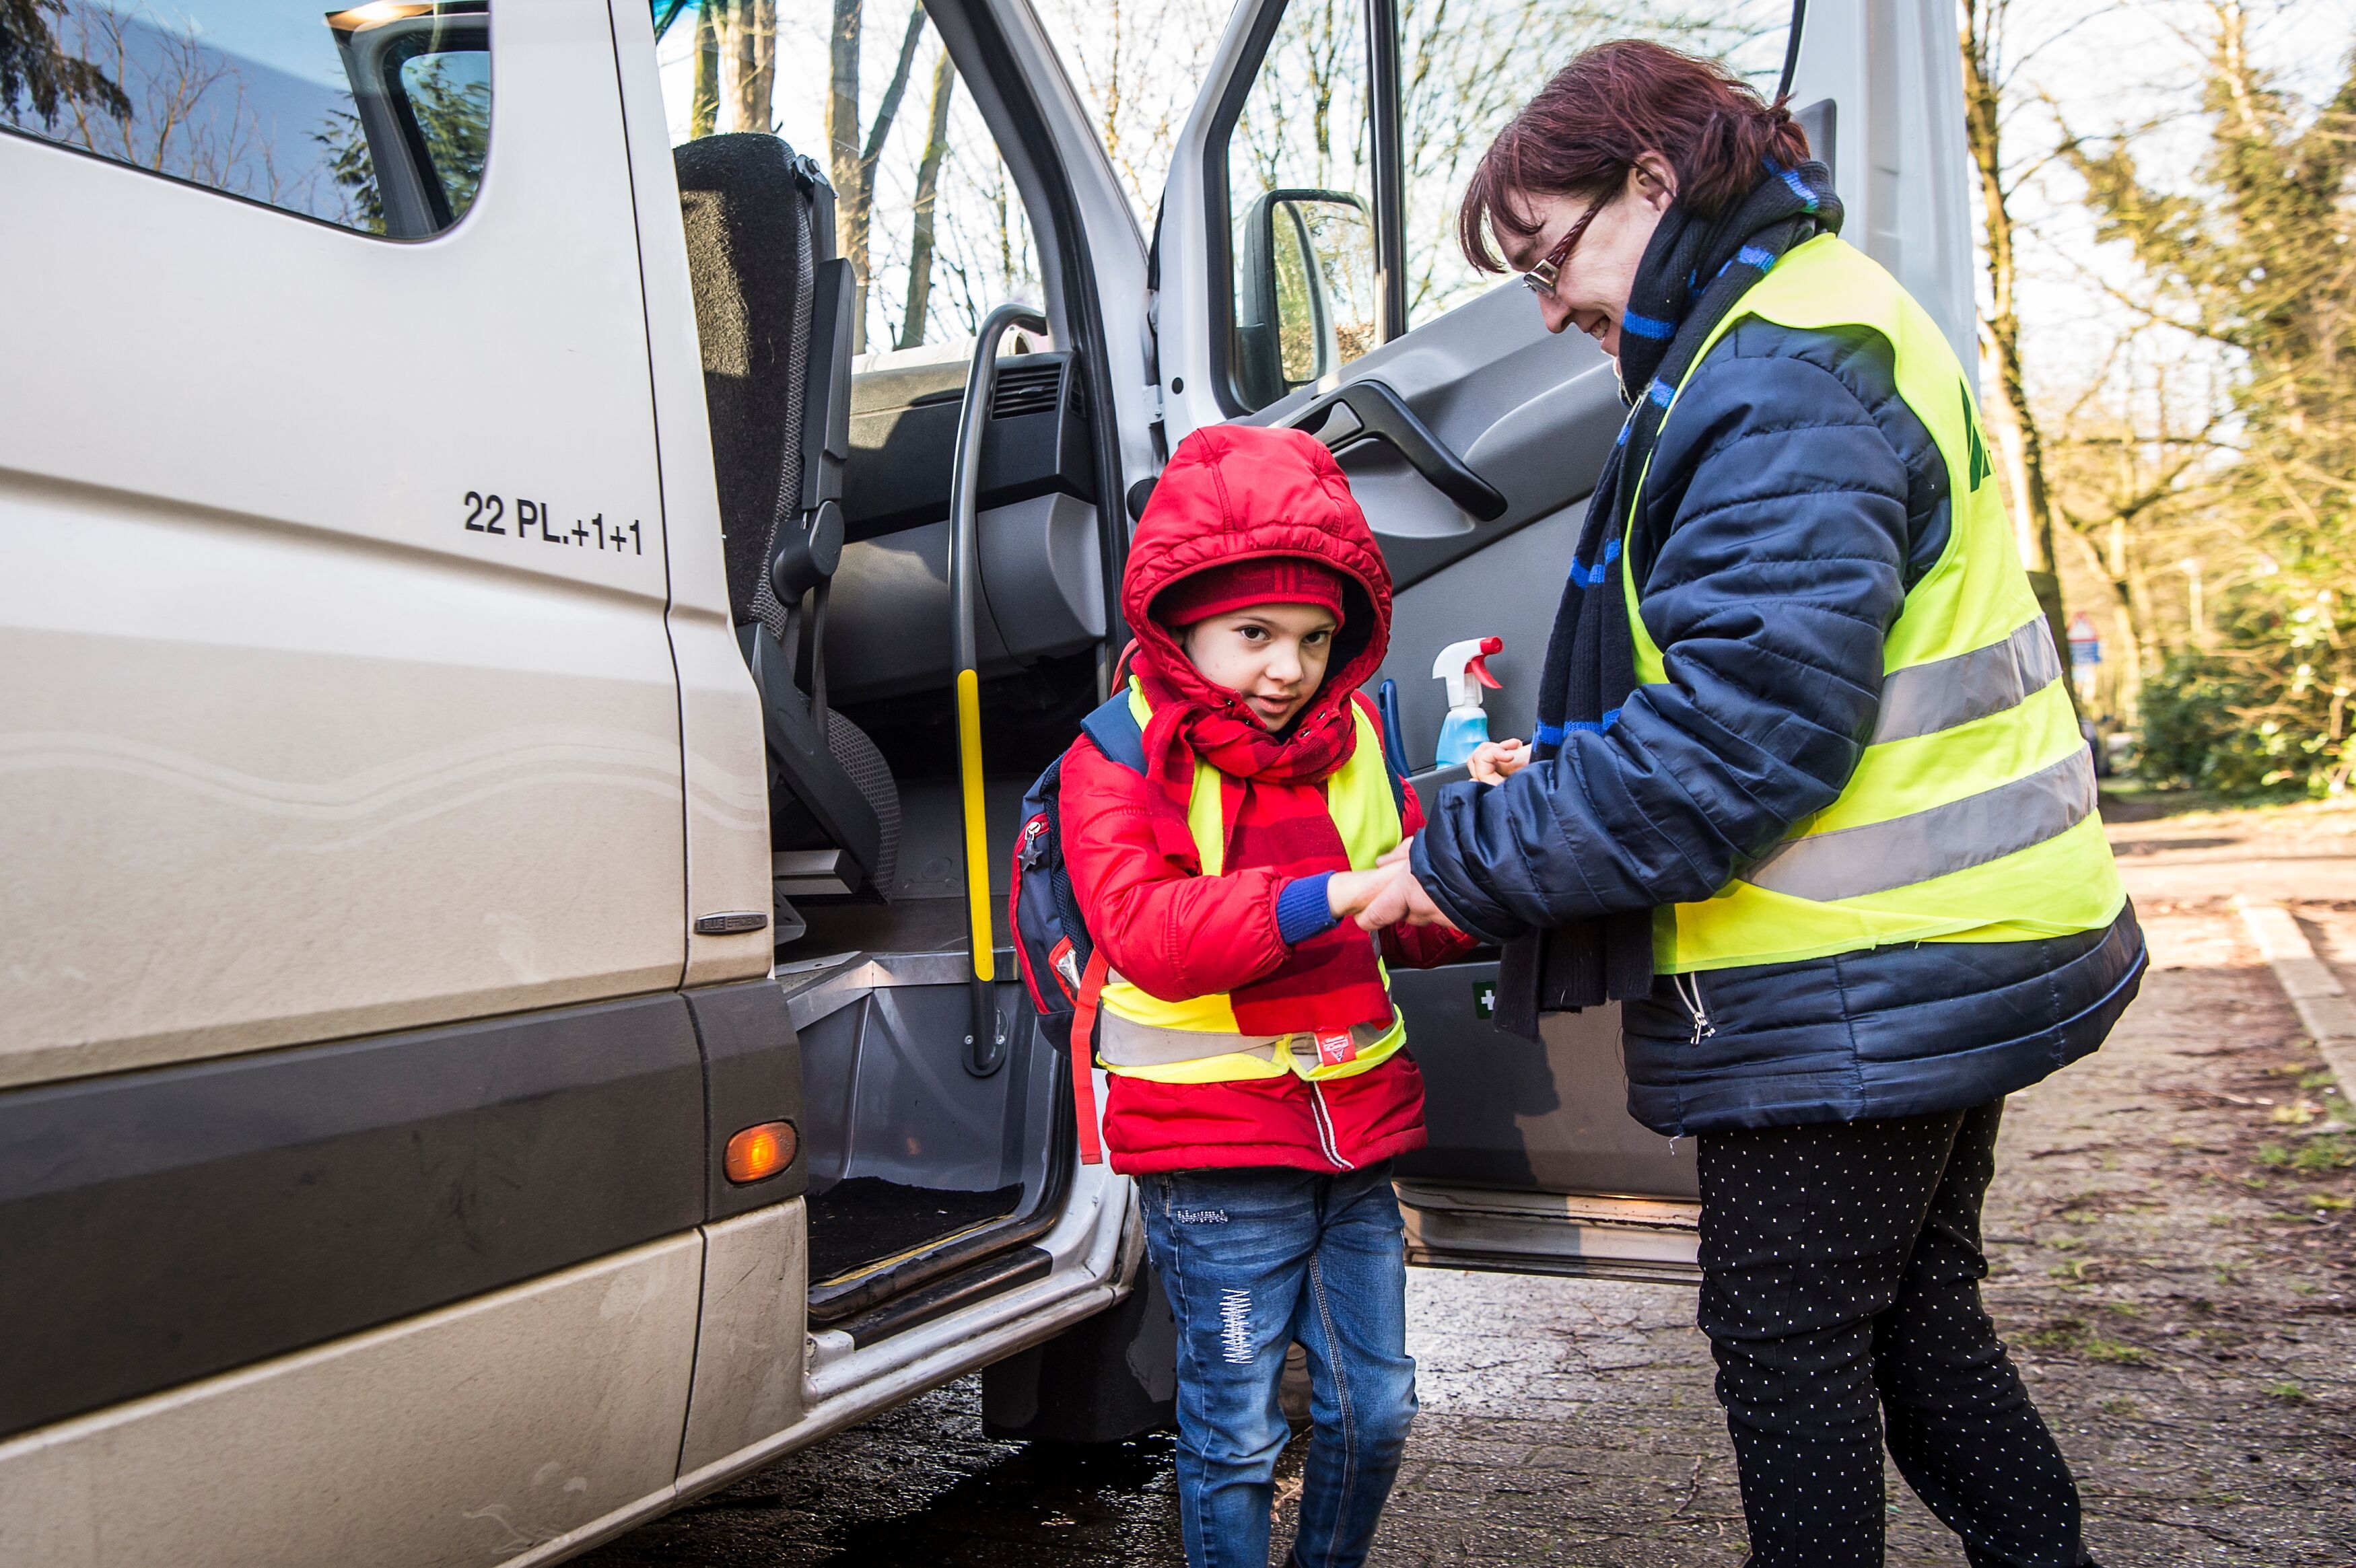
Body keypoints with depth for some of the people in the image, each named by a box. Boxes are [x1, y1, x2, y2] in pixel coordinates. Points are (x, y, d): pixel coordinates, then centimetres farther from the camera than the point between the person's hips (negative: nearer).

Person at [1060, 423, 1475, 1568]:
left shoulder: (1351, 743, 9)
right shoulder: (1116, 758, -8)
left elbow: (1412, 929, 14)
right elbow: (1142, 929, -25)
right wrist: (1326, 896, -35)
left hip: (1354, 1128, 6)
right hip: (1213, 1148, -5)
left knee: (1377, 1405, 15)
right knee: (1237, 1429, 5)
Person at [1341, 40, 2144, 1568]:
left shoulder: (1779, 379, -19)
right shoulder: (1821, 327, 15)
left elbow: (1747, 734, -27)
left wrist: (1467, 859, -20)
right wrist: (1563, 768, 9)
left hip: (1849, 989, -10)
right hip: (1950, 952, 10)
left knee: (1788, 1334, 6)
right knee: (1914, 1312, 22)